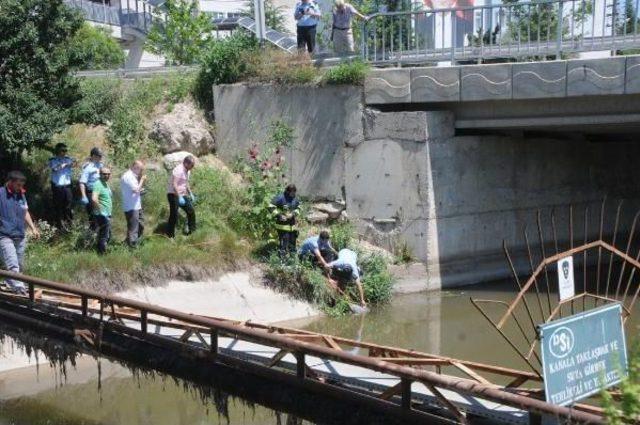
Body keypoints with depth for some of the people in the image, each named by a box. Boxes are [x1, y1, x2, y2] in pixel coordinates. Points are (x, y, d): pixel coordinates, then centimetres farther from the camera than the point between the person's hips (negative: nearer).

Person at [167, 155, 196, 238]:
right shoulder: (178, 170, -21)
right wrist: (179, 197, -28)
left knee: (191, 211, 9)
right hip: (173, 195, -9)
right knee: (174, 215, -8)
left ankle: (192, 231, 22)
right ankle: (170, 235, 1)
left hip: (182, 194, 9)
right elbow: (174, 185, -25)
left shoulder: (187, 171, 9)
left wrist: (190, 193, 20)